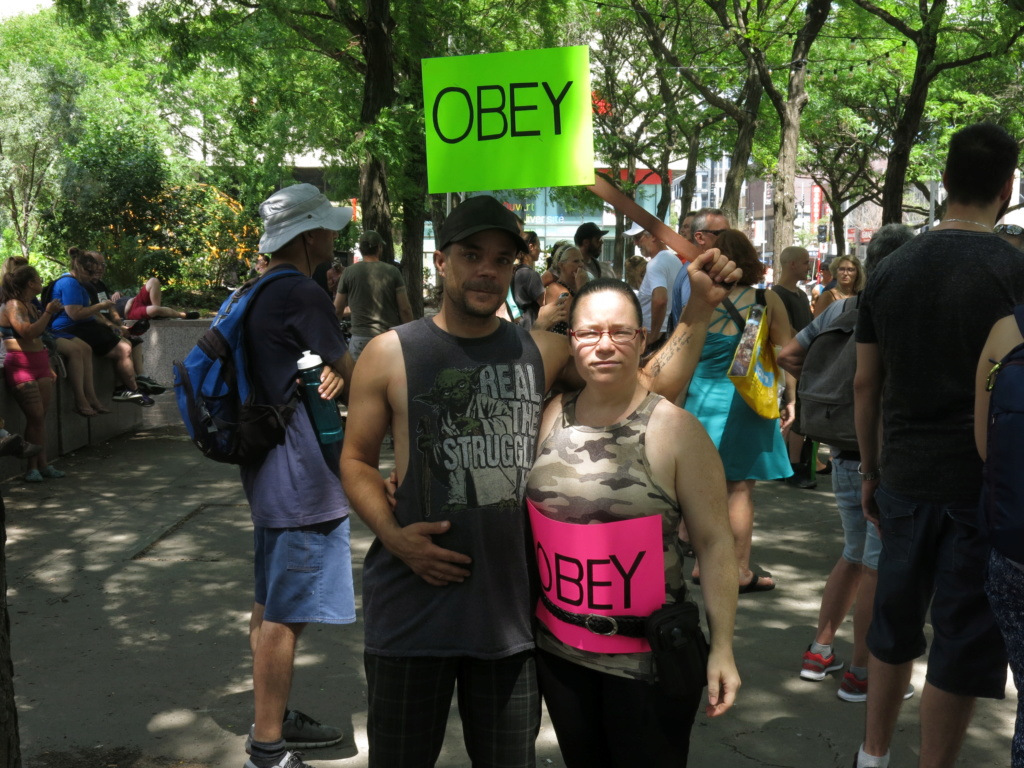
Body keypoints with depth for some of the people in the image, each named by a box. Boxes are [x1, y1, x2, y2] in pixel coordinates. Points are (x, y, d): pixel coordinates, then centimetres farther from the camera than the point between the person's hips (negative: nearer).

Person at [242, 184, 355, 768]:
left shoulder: (262, 293, 14)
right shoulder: (302, 295, -17)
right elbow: (354, 378, -11)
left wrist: (336, 373, 0)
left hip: (274, 471, 11)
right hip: (302, 477, -11)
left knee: (274, 604, 18)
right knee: (287, 612, -4)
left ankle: (275, 717, 32)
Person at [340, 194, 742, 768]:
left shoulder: (543, 353, 5)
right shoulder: (391, 354, -3)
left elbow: (652, 390, 7)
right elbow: (358, 459, 4)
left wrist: (700, 312, -2)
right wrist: (393, 535, -12)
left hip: (511, 608, 3)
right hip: (414, 607, -2)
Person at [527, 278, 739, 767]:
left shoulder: (675, 428, -12)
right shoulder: (552, 416, 0)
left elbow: (713, 542, -10)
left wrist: (722, 647, -12)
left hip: (649, 657, -4)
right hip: (558, 648, 4)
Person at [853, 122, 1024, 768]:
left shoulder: (890, 271, 5)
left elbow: (866, 384, 8)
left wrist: (872, 472, 17)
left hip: (906, 475, 5)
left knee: (895, 621, 17)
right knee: (964, 642, 5)